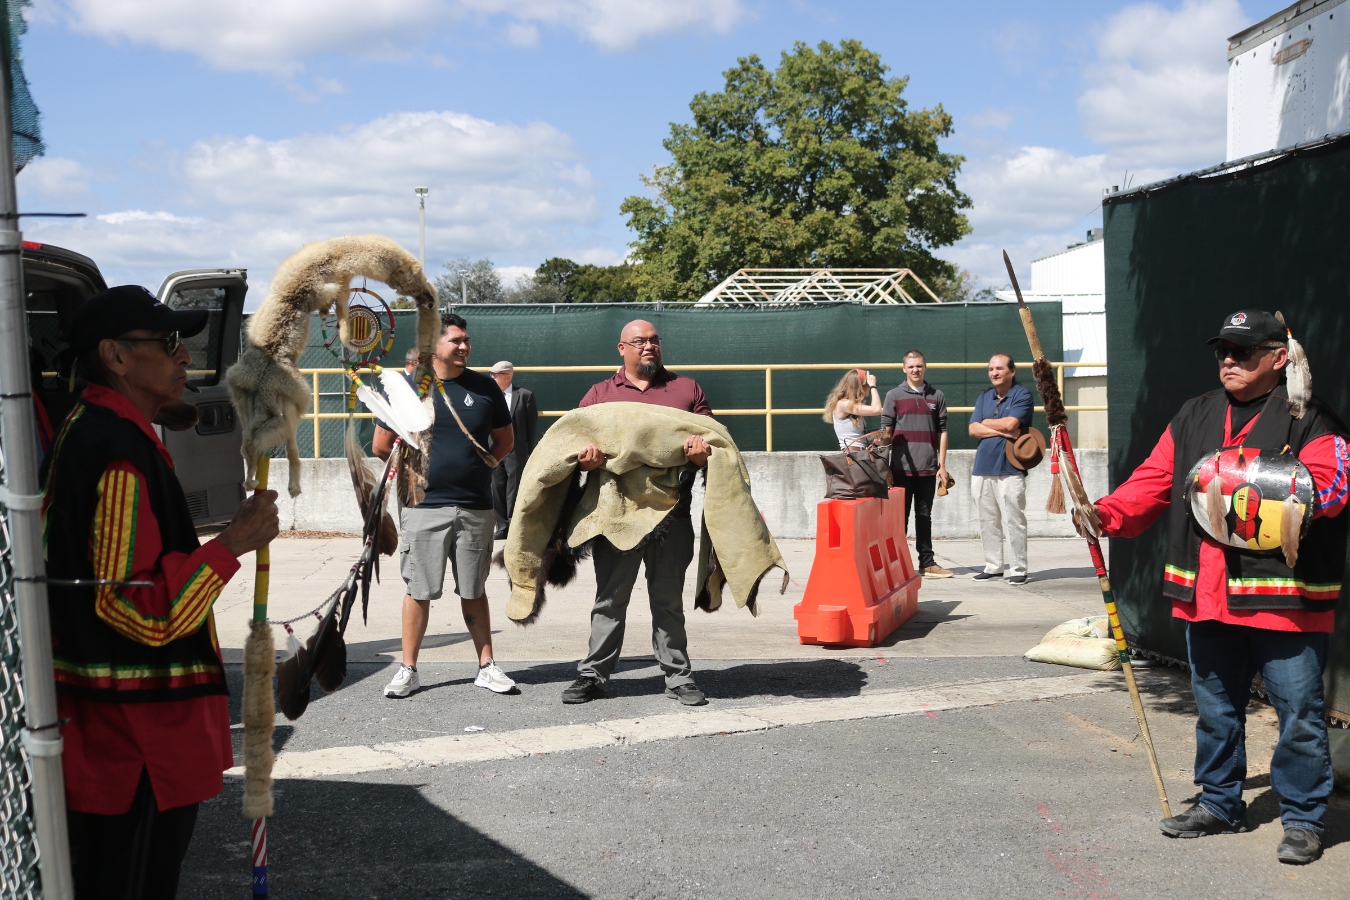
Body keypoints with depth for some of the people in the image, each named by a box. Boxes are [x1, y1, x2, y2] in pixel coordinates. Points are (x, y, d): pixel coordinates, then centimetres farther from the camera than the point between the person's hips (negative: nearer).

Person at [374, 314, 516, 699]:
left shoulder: (485, 387, 4)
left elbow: (505, 440, 15)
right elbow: (381, 446, 5)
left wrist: (478, 467, 5)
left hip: (475, 507, 2)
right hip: (423, 508, -1)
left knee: (474, 591, 10)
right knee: (419, 590, 4)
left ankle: (487, 666, 18)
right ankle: (408, 670, 13)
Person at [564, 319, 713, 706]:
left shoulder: (687, 389, 13)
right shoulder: (600, 393, 12)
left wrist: (702, 452, -13)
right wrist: (586, 459, -15)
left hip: (672, 515, 0)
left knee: (669, 600, 8)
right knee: (610, 599, 5)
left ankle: (678, 676, 15)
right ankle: (593, 674, 14)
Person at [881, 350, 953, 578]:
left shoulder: (937, 396, 8)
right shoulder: (894, 395, 3)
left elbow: (942, 431, 8)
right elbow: (886, 431, 2)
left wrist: (942, 465, 2)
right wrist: (886, 467, -3)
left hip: (928, 468, 2)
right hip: (901, 467, -2)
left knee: (924, 516, 9)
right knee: (900, 516, 4)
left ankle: (927, 563, 14)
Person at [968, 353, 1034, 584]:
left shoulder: (1022, 395, -1)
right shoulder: (983, 398, 16)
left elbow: (1011, 423, -15)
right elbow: (973, 429, 4)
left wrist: (987, 422, 1)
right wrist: (1003, 431, -8)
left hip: (1010, 469, -6)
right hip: (982, 468, 6)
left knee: (1014, 522, -5)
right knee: (988, 522, 8)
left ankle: (1018, 569, 0)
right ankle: (993, 566, 16)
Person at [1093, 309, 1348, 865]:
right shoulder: (1194, 417, 13)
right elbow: (1154, 479, 7)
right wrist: (1109, 513, -9)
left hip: (1283, 597, -5)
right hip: (1207, 597, 6)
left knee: (1299, 713, 2)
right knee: (1215, 708, 17)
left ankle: (1303, 819, 17)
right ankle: (1220, 803, 32)